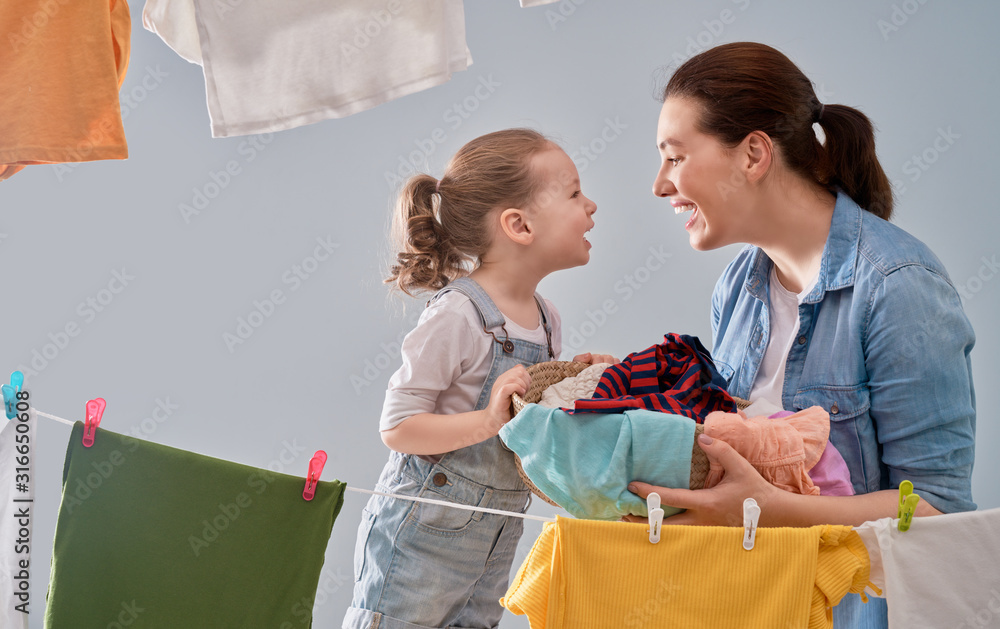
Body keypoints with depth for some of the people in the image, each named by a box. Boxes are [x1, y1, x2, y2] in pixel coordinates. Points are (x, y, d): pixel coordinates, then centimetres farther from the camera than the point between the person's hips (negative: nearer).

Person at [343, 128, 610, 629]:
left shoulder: (546, 320, 5)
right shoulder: (456, 316, -19)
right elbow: (398, 428, -21)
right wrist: (488, 421, -30)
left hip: (495, 538, 7)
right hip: (424, 533, -7)